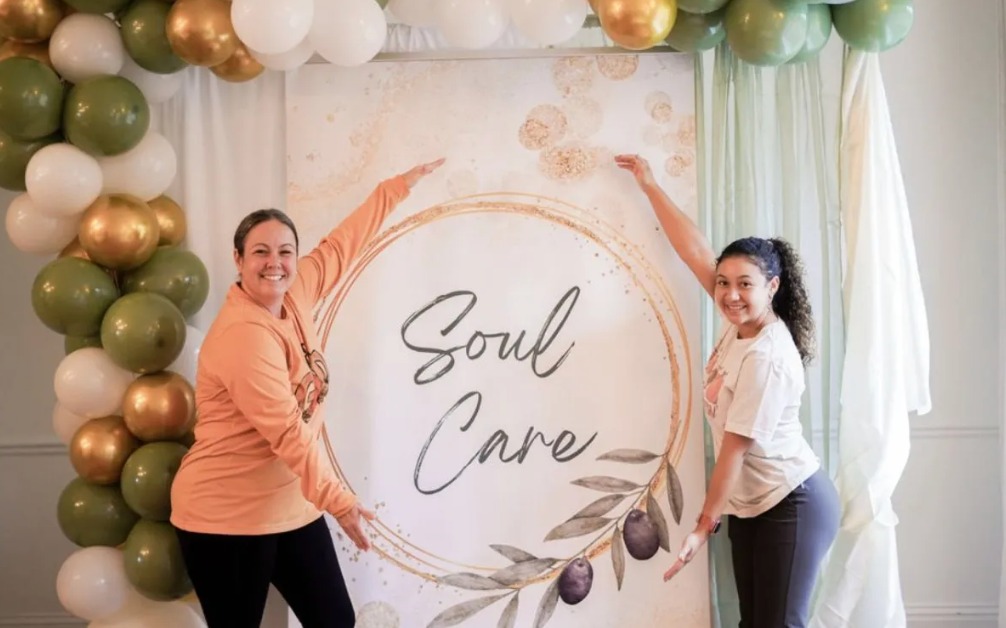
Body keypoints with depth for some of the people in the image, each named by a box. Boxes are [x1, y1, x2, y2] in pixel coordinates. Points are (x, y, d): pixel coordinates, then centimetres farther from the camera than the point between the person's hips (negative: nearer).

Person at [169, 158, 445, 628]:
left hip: (293, 507, 8)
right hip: (225, 516, -8)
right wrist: (338, 500, -20)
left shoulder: (292, 297, 1)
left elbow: (339, 246, 15)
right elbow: (287, 432, -24)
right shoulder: (243, 334, -23)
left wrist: (399, 186, 20)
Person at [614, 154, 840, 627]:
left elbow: (735, 447, -22)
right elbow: (693, 250, 4)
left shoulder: (766, 358, -24)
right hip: (749, 503, 9)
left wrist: (704, 526, -18)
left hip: (793, 505, -9)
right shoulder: (741, 320, -3)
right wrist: (649, 186, 10)